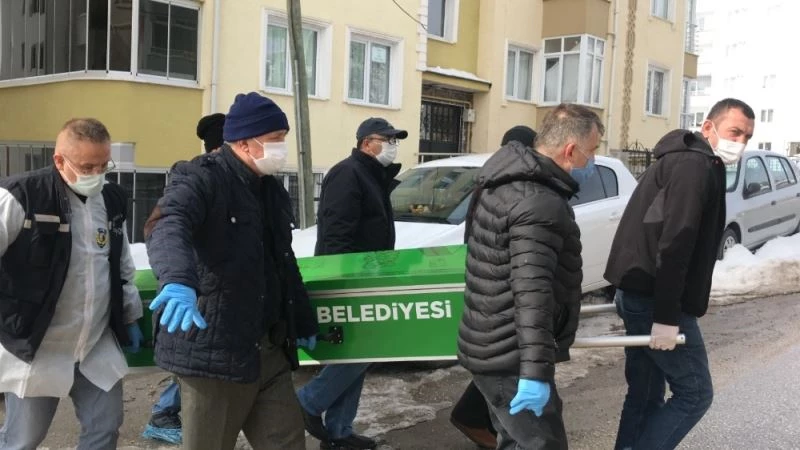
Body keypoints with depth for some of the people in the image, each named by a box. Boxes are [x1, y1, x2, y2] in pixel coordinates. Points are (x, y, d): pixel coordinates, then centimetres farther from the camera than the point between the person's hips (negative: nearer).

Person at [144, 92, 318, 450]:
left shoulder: (272, 189, 14)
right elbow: (167, 225, -33)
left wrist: (304, 321, 27)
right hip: (214, 348, -7)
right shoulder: (201, 179, -12)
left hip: (269, 349, 8)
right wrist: (178, 279, -53)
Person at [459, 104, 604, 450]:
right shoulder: (539, 204, -23)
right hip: (511, 360, -10)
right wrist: (535, 371, -33)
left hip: (493, 349, 10)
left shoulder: (507, 184, 11)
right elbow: (531, 292, -31)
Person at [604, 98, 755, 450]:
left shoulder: (684, 161, 19)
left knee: (645, 395, 14)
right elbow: (674, 245, -23)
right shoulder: (696, 166, -14)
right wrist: (667, 316, -24)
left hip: (638, 294, 10)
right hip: (654, 299, -10)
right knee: (694, 393, 0)